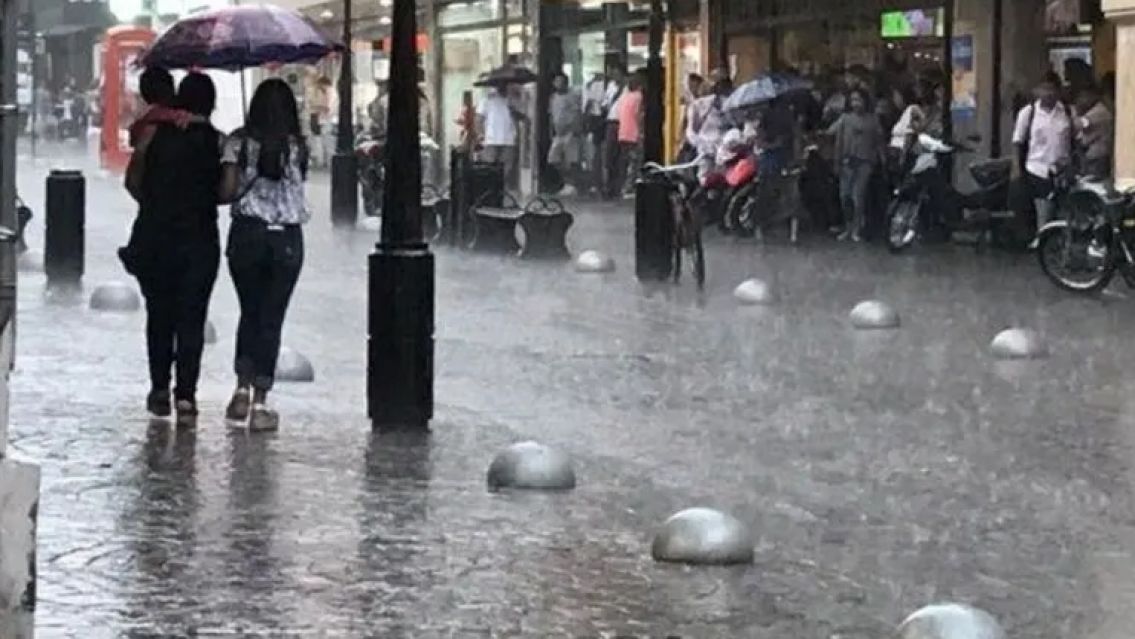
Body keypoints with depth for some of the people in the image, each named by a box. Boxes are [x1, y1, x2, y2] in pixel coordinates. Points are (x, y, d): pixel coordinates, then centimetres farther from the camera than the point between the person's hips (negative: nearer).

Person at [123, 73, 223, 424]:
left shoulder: (155, 133, -2)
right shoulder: (217, 142, -5)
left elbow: (132, 180, 1)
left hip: (155, 234, 1)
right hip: (199, 238, -1)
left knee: (159, 315, 16)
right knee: (191, 318, 3)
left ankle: (160, 389, 20)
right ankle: (186, 395, -6)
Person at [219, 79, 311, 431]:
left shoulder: (240, 141, -2)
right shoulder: (297, 146, 0)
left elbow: (227, 190, -7)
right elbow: (300, 184, -1)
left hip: (247, 233, 0)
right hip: (287, 238, 0)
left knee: (250, 312, 18)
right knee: (271, 319, 4)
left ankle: (242, 389, 9)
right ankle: (260, 404, 2)